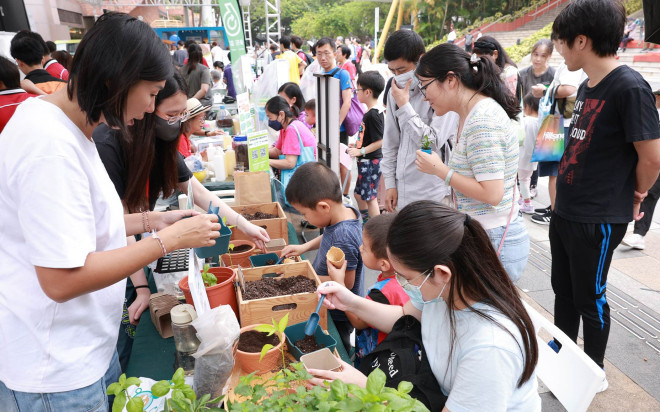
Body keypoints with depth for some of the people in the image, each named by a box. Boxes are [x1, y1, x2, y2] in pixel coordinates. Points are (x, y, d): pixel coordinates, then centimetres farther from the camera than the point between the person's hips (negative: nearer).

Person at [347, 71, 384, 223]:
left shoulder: (373, 115, -21)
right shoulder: (372, 112, 10)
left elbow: (380, 141, -24)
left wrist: (361, 151, -22)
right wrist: (358, 145, 19)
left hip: (371, 162, -10)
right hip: (365, 162, 10)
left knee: (370, 197, -1)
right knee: (359, 194, 19)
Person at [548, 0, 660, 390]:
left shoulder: (629, 87, -19)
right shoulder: (587, 86, 9)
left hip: (598, 219, -9)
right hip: (565, 211, 9)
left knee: (589, 298, 8)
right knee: (563, 291, 20)